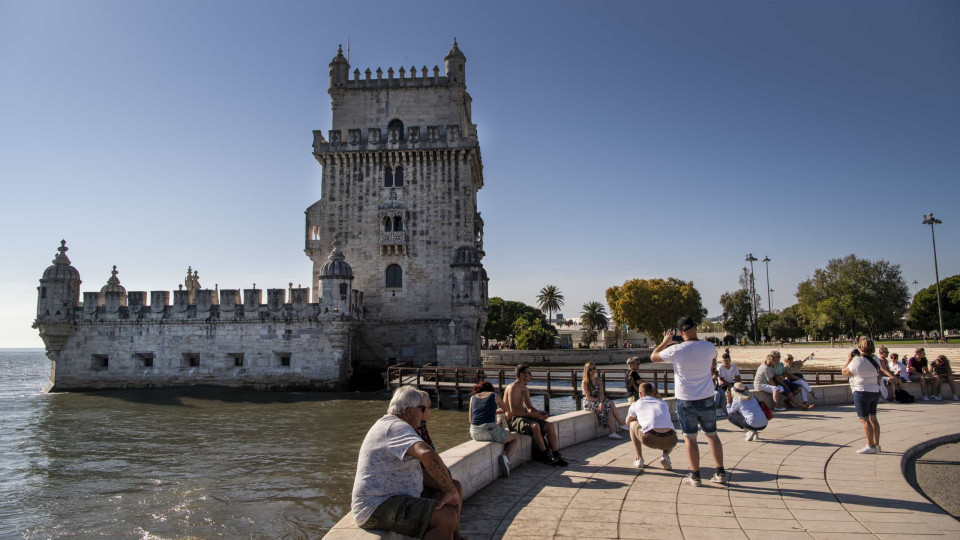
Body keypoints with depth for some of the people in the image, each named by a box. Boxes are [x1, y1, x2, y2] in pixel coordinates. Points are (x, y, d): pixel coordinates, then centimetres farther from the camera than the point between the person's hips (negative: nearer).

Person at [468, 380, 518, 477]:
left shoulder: (473, 397, 16)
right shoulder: (495, 395, 10)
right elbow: (505, 409, 29)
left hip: (475, 433, 3)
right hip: (491, 431, -3)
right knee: (514, 438, 25)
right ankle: (506, 458, -3)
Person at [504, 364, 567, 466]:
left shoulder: (525, 389, 16)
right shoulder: (513, 388, -14)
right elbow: (513, 410, -22)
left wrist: (538, 412, -3)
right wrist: (532, 415, -22)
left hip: (523, 417, 9)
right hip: (513, 420, -9)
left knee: (550, 425, -5)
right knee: (535, 426, -36)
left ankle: (556, 456, -5)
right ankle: (546, 456, -25)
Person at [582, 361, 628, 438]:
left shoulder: (598, 380, 9)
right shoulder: (585, 382, -7)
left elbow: (601, 393, -4)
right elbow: (588, 397, -12)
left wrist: (601, 402, -22)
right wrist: (599, 400, -16)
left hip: (598, 400, 5)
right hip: (589, 403, -5)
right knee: (610, 405, -26)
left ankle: (613, 433, -29)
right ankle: (622, 423, -18)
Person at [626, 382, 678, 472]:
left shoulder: (636, 404, 22)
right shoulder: (663, 403, 30)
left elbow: (627, 422, 39)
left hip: (650, 439, -2)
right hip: (669, 441, 3)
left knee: (632, 424, 29)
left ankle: (639, 459, 24)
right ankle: (665, 455, 9)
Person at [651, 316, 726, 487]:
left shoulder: (676, 350, -15)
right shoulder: (709, 347, -5)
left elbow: (653, 357, 2)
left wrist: (665, 342, 15)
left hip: (686, 401, -3)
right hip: (707, 399, 3)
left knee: (690, 438, 6)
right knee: (712, 435, 16)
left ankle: (695, 476, 9)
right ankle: (721, 473, 19)